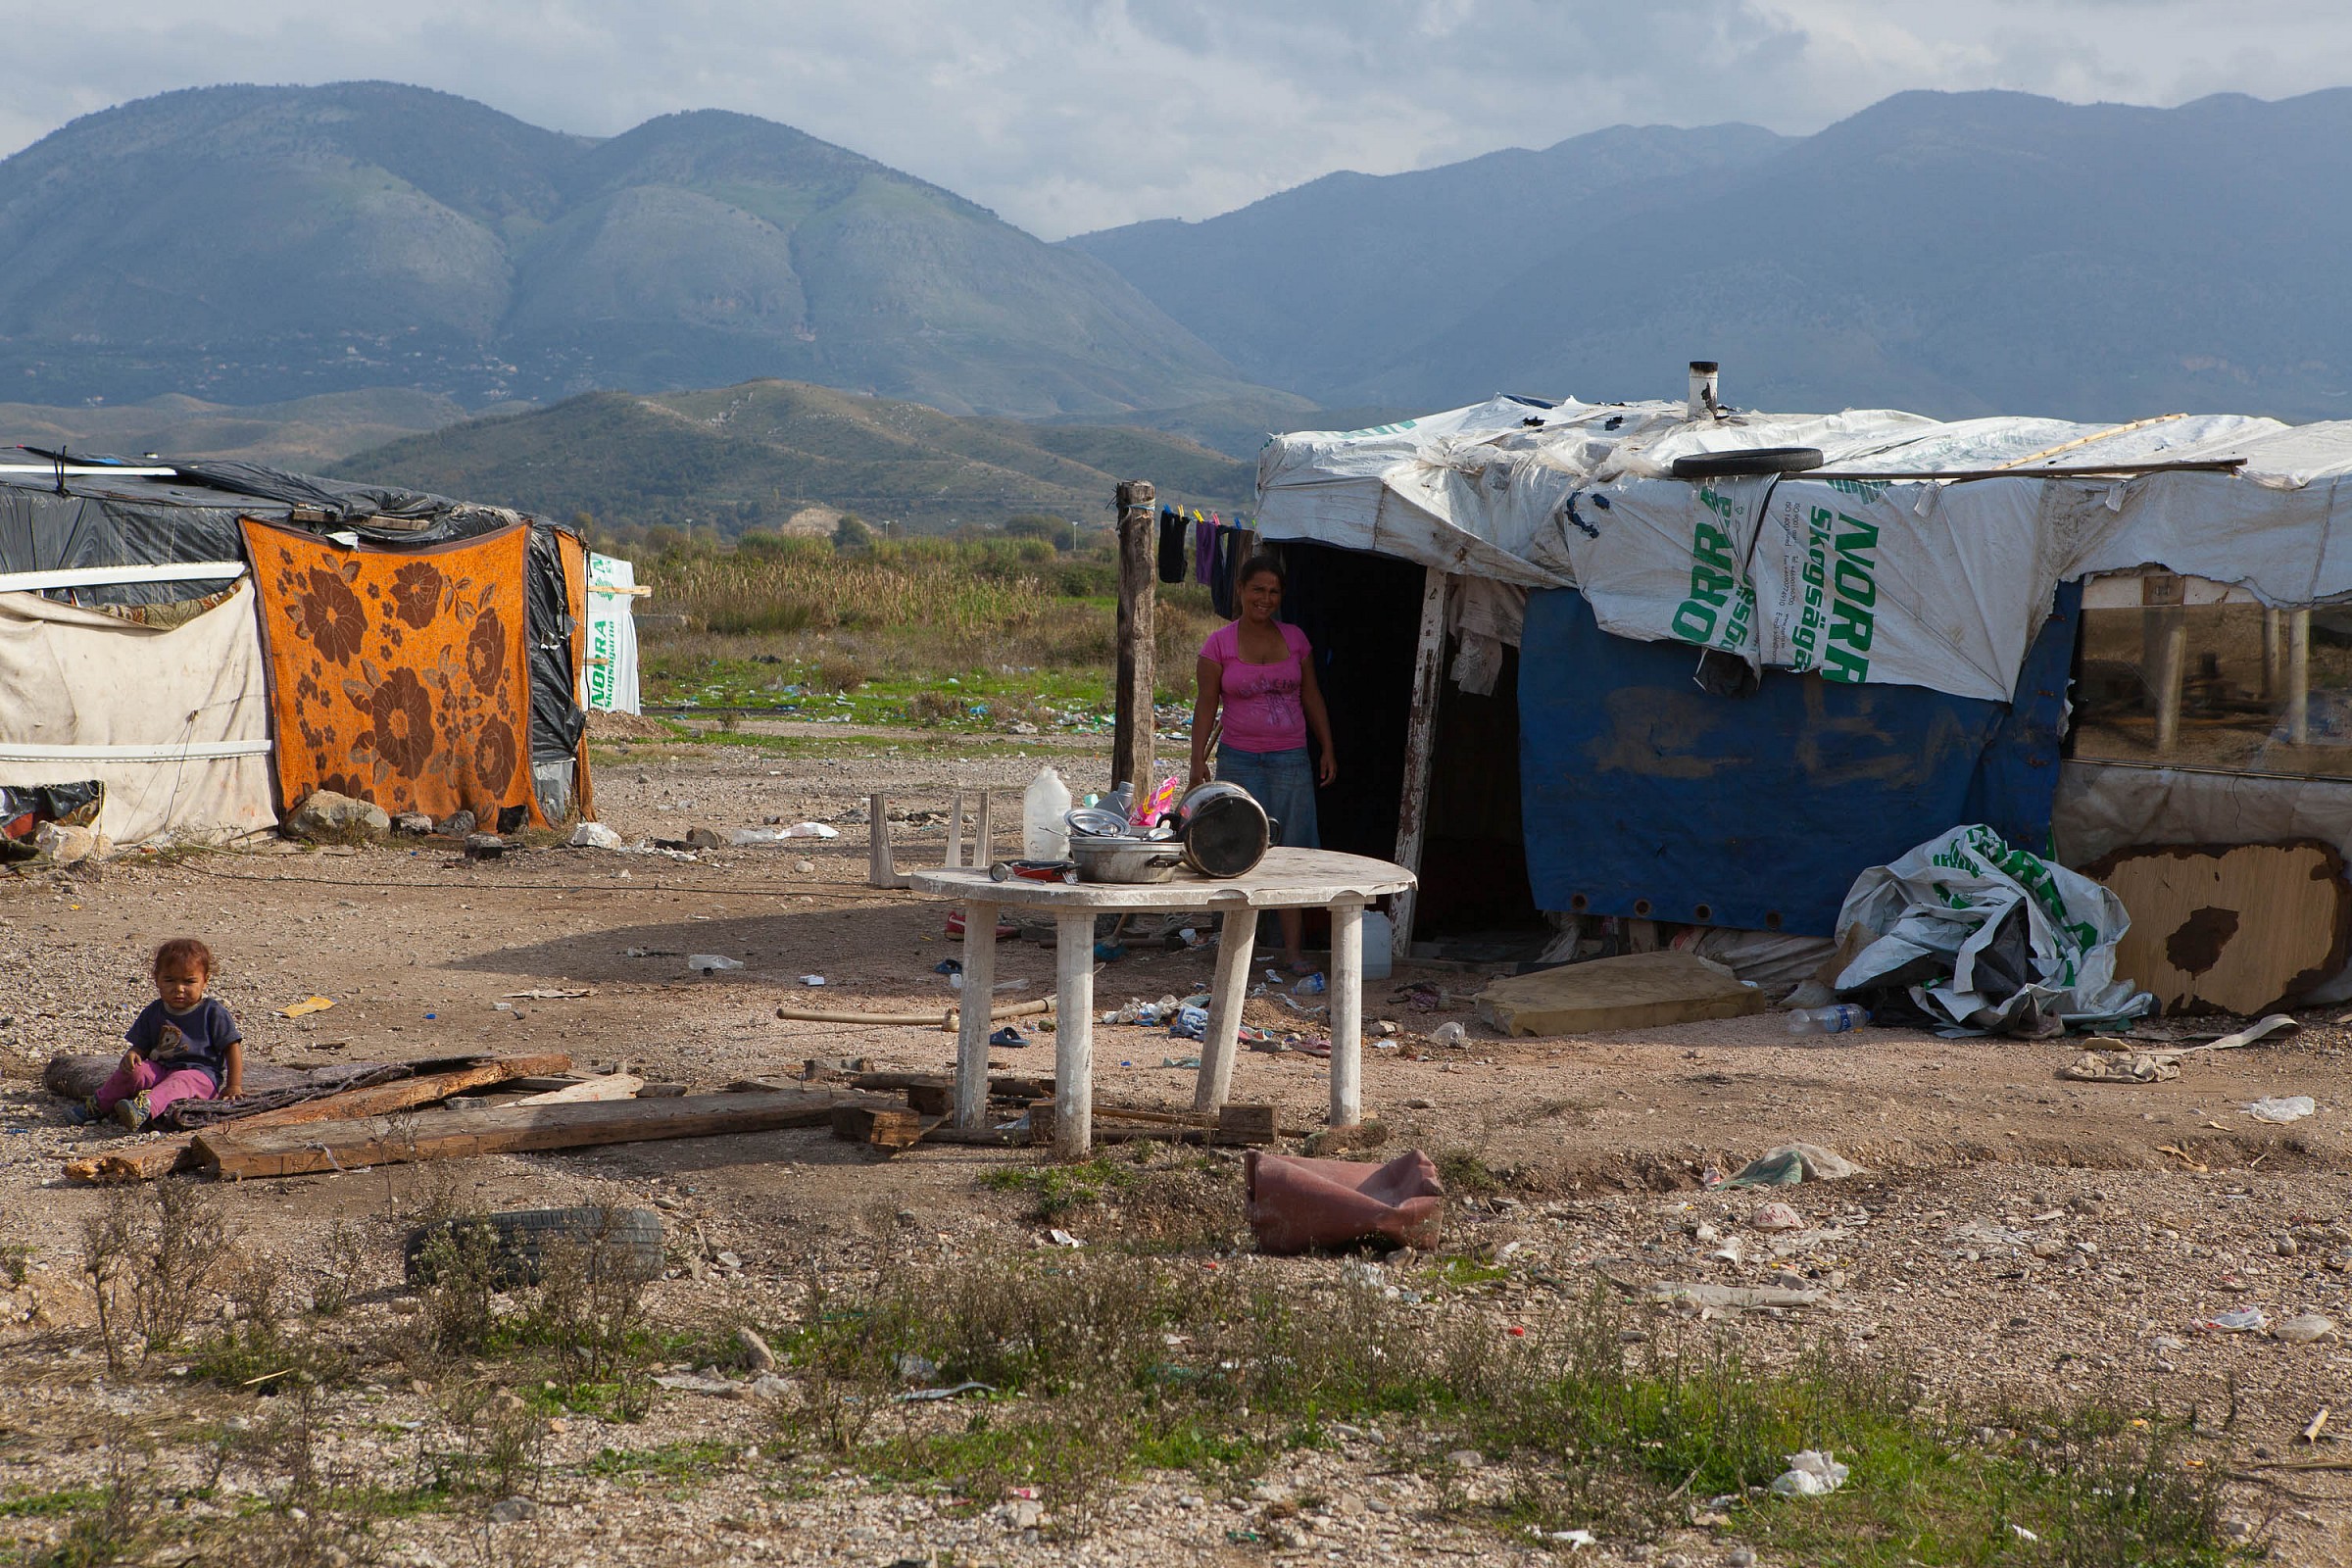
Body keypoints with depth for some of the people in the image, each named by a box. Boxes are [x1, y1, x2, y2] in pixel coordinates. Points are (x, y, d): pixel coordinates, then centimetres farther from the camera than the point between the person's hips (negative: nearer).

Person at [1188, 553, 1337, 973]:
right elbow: (1205, 705, 0)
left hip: (1291, 760, 2)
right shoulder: (1220, 643, 0)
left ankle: (1292, 949, 2)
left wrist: (1327, 749, 12)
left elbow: (1312, 697, 15)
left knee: (1292, 853, -1)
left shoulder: (1295, 638, 9)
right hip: (1240, 760, -2)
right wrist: (1198, 760, -6)